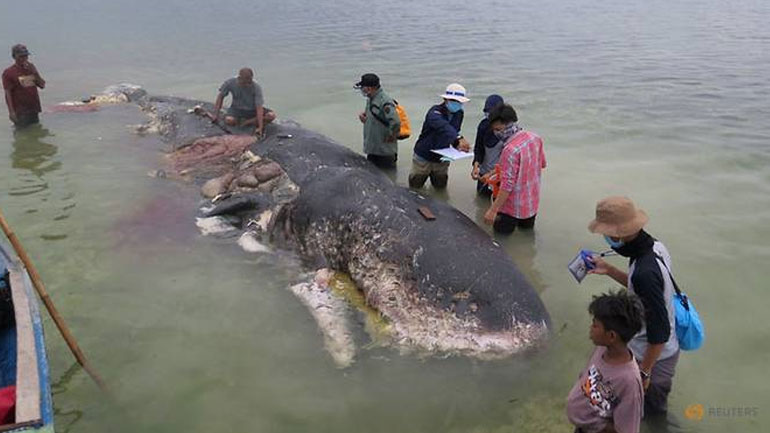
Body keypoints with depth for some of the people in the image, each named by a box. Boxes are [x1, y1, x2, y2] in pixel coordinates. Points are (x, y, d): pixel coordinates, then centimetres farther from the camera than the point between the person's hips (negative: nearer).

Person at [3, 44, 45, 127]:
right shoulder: (8, 72, -6)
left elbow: (42, 85, 9)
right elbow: (8, 93, -10)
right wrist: (11, 112, -18)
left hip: (34, 111, 6)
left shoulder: (31, 68, 11)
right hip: (20, 113, -6)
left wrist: (35, 72, -7)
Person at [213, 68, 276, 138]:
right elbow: (221, 96, -3)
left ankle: (245, 123, -18)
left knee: (271, 115, -27)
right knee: (229, 120, -33)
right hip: (237, 108, 0)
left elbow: (259, 107, -29)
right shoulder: (230, 83, -20)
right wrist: (216, 114, -7)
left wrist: (260, 127, -37)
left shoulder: (256, 87, -25)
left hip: (253, 110, 0)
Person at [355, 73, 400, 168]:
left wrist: (391, 136, -20)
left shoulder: (384, 102, -24)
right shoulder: (371, 99, 6)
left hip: (384, 151, -10)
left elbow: (395, 123, -34)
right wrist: (364, 114, 2)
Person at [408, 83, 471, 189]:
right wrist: (459, 138, -62)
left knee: (440, 186, 19)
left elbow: (454, 131, 4)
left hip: (441, 160, 5)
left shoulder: (459, 113, -3)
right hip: (424, 157, -5)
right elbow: (443, 126, -46)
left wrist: (458, 144, -18)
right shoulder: (435, 111, -26)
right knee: (415, 186, 12)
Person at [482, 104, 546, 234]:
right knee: (527, 226, 30)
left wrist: (493, 210, -23)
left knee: (501, 230, 12)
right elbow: (542, 164, 11)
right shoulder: (535, 138, -4)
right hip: (533, 202, 7)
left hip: (514, 207, -7)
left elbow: (507, 185, -27)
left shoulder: (510, 150, -27)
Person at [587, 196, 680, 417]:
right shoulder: (655, 246, -8)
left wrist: (644, 372, -19)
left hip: (655, 357, -9)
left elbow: (659, 332, -30)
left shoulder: (645, 272, -38)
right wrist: (609, 270, 4)